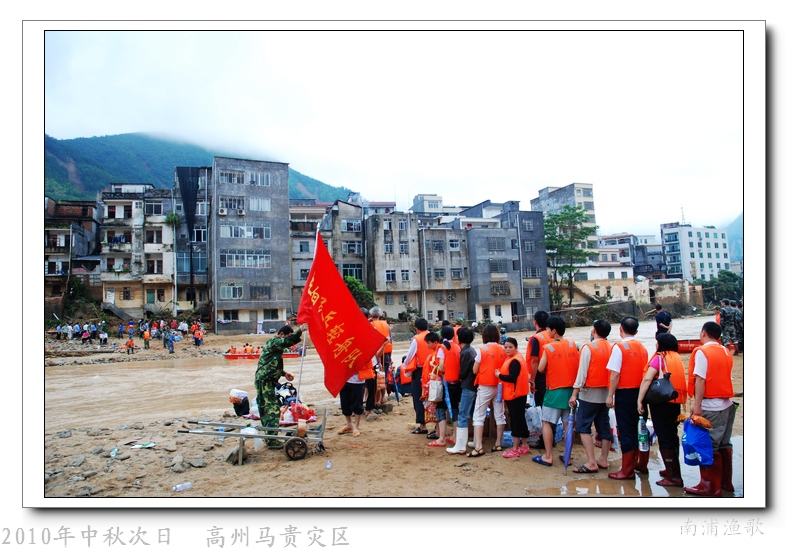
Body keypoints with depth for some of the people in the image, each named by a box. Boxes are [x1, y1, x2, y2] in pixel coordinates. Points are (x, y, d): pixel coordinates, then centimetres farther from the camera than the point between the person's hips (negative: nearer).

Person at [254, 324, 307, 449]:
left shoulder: (275, 345, 19)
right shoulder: (273, 342, -12)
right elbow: (287, 341, -32)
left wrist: (284, 373, 18)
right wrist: (300, 330, -34)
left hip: (267, 381, 10)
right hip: (264, 381, -10)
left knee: (267, 409, 14)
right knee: (272, 408, -11)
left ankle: (269, 437, 21)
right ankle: (271, 440, -9)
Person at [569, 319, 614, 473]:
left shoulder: (588, 347, -12)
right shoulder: (611, 348, 2)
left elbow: (582, 371, -15)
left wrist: (574, 393, -12)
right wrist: (610, 391, 13)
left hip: (590, 393, -6)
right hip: (606, 393, 6)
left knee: (583, 426, -1)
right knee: (604, 426, 13)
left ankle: (591, 462, -6)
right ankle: (603, 459, 18)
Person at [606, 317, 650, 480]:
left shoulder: (619, 347, -12)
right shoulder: (642, 348, 7)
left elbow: (615, 375, -15)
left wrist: (610, 395, -10)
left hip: (625, 393, -6)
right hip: (640, 392, 6)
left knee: (626, 431, -1)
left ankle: (627, 470, 4)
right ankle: (642, 464, 29)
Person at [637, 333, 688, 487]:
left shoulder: (659, 358, -10)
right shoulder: (678, 358, 10)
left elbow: (647, 379, -20)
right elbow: (682, 380, 12)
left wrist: (640, 400, -18)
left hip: (661, 402, -7)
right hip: (676, 402, 7)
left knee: (664, 438, -2)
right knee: (672, 436, 18)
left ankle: (674, 476, -1)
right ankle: (672, 469, 29)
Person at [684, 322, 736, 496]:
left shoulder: (701, 352, -11)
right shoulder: (726, 352, 11)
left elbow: (700, 379, -17)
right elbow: (727, 377, 13)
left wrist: (697, 404, -16)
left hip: (710, 407, -8)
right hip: (727, 404, 8)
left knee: (709, 448, -2)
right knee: (724, 445, 16)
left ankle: (711, 487, 3)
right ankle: (726, 482, 25)